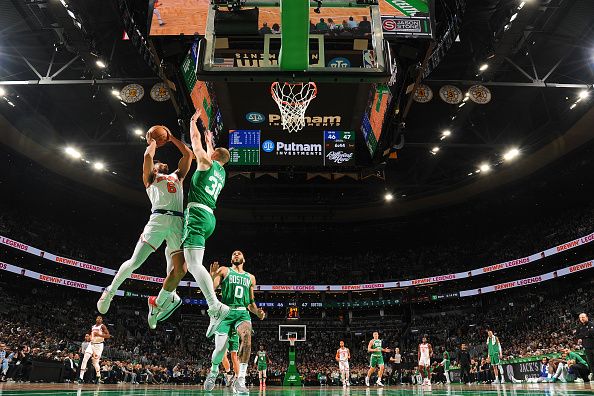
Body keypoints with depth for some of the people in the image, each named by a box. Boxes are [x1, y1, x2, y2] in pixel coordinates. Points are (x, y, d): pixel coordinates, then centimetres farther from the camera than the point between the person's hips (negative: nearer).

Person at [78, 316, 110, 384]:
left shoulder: (102, 326, -6)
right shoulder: (93, 327, 14)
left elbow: (108, 335, -15)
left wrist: (99, 334, -23)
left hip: (99, 345, -5)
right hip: (91, 344, 6)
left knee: (95, 362, 1)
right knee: (85, 359, -12)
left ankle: (98, 376, 24)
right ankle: (81, 377, -11)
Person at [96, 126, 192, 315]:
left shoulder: (177, 176, 33)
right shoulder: (150, 178, 23)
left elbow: (188, 154, 32)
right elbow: (148, 155, 8)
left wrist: (171, 138, 37)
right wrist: (152, 142, 27)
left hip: (177, 222, 3)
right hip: (158, 219, -3)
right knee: (134, 262, -5)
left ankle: (168, 295, 22)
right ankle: (110, 291, 16)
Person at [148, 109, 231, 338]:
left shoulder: (207, 163, 5)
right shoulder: (221, 172, 25)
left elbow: (195, 140, 14)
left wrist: (194, 120, 30)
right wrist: (210, 140, 59)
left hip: (197, 213, -9)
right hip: (210, 218, 9)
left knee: (194, 264, -20)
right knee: (181, 263, 15)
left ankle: (215, 308, -32)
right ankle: (161, 302, 24)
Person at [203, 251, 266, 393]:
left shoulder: (250, 278, 21)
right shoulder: (224, 271, 11)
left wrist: (257, 312, 7)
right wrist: (212, 276, -20)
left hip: (242, 313, 2)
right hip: (225, 312, -2)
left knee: (246, 335, -30)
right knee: (220, 350, -5)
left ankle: (240, 380, -28)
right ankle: (213, 371, 32)